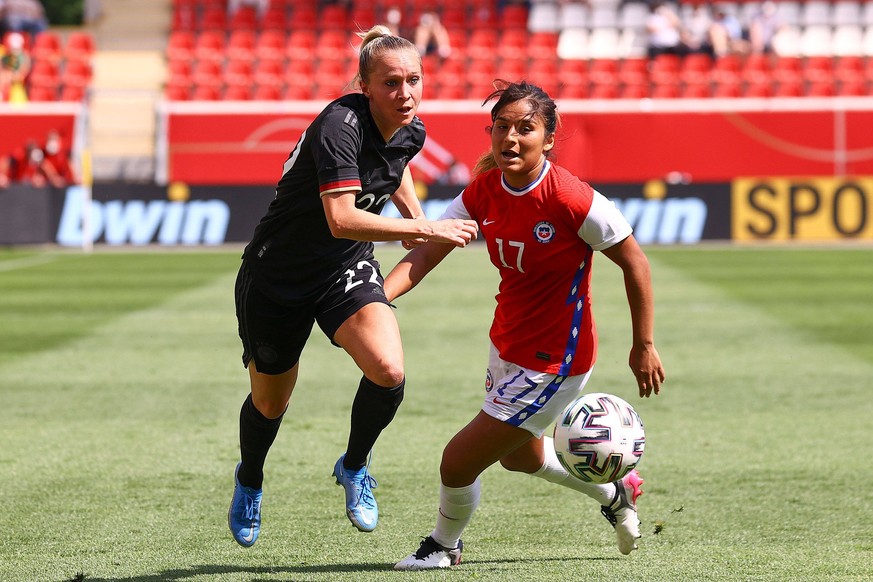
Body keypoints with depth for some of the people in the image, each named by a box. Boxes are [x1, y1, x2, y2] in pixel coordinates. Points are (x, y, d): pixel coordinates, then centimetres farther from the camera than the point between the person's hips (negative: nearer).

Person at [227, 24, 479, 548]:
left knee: (389, 372, -22)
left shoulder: (410, 132, -6)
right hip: (277, 276, -5)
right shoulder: (340, 126, -30)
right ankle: (250, 483, 47)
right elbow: (341, 219, -39)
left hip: (347, 270, 5)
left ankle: (354, 467, 8)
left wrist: (414, 211, 8)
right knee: (270, 402, 13)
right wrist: (427, 229, -35)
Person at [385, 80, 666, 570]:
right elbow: (427, 253, -7)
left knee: (460, 460, -4)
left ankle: (444, 546, 27)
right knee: (519, 454, 31)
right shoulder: (484, 191, -8)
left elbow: (635, 263, -17)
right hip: (508, 344, 8)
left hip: (551, 363, -8)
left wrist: (644, 346, -11)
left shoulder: (570, 199, -27)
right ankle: (615, 493, 55)